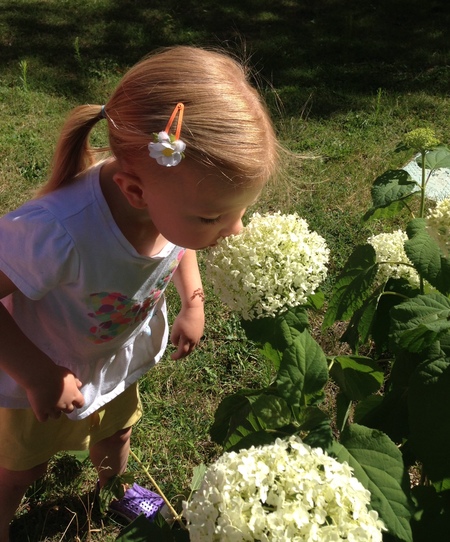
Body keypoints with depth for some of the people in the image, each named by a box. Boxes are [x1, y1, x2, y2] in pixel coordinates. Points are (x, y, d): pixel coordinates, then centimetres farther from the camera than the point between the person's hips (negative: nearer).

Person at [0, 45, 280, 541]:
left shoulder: (181, 195, -27)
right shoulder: (57, 232, -49)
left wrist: (193, 304, -8)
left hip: (117, 360, 5)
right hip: (40, 373, -5)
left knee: (116, 432, 33)